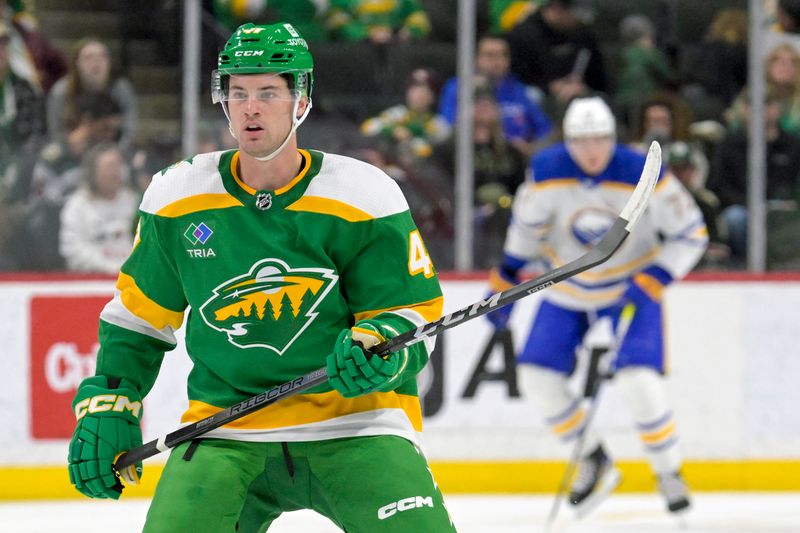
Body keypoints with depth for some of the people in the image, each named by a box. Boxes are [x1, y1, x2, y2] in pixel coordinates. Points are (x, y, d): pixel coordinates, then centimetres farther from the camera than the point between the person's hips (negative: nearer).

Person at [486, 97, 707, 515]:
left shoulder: (642, 174, -24)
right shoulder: (547, 171, -17)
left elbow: (691, 233, -15)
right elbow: (525, 228, 1)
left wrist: (652, 282, -23)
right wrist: (504, 283, 4)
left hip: (633, 286, -4)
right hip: (569, 289, 4)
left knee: (638, 380, -21)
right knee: (536, 378, -6)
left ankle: (669, 473, 2)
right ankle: (594, 461, 15)